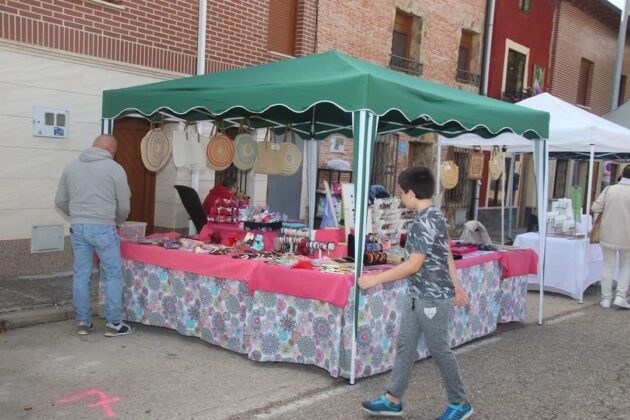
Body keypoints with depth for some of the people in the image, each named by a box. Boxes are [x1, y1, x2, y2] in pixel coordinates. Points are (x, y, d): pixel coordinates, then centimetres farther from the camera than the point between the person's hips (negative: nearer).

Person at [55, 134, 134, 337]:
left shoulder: (71, 166, 10)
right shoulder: (115, 169, -3)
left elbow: (60, 201, 13)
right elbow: (124, 206, 1)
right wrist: (116, 222, 20)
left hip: (77, 228, 5)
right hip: (103, 228, -5)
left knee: (80, 275, 11)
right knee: (113, 275, 4)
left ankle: (83, 322, 18)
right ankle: (113, 323, 8)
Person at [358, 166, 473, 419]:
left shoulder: (425, 221, -23)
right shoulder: (433, 216, 8)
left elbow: (414, 265, -25)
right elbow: (447, 255, 15)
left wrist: (376, 279, -21)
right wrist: (456, 286, 22)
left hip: (432, 298, -10)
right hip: (418, 295, 10)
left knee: (439, 350, 5)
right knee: (405, 345, 13)